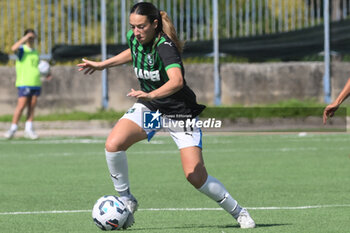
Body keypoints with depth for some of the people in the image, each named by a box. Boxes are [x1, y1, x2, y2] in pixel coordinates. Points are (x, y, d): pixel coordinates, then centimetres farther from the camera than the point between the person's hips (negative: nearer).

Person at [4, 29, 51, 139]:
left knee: (32, 107, 4)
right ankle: (13, 129, -4)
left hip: (36, 83, 6)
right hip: (24, 83, -6)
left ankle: (28, 129, 7)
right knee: (21, 106, -11)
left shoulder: (35, 52, 19)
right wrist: (25, 38, -22)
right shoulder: (22, 49, -1)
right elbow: (14, 48, -25)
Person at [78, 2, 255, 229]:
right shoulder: (134, 39, -7)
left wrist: (151, 94, -62)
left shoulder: (165, 47, -28)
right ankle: (127, 201, -1)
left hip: (180, 112, -6)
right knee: (113, 144, -21)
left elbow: (177, 81, -46)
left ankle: (239, 212, 12)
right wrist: (102, 64, 21)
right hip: (148, 107, 6)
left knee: (196, 177, -12)